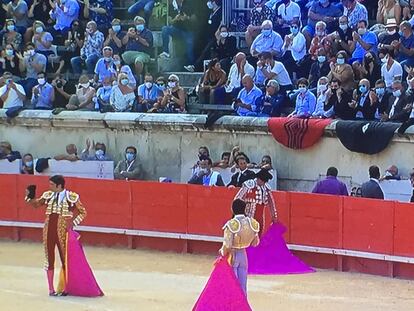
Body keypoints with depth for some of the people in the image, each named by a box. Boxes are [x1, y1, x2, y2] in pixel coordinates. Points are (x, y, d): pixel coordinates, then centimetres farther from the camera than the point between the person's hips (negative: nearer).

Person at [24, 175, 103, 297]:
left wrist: (73, 223, -10)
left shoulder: (71, 197, -8)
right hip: (49, 231, 4)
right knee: (49, 260, 7)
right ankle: (51, 289, 13)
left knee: (65, 260, 2)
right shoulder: (48, 195, 4)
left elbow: (83, 212, 0)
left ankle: (63, 289, 11)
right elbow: (36, 204, 18)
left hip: (63, 232, -4)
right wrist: (29, 196, 0)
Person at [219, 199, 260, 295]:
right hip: (243, 255, 5)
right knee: (243, 286, 15)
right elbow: (255, 243, 6)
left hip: (232, 256, -5)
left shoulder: (231, 225, -22)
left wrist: (223, 253, -4)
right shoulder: (252, 223, -5)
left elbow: (227, 245, -22)